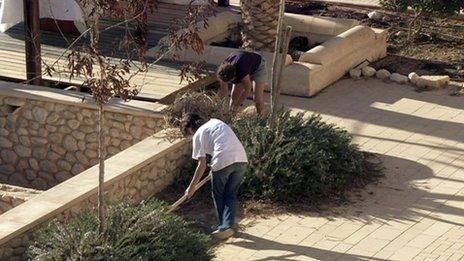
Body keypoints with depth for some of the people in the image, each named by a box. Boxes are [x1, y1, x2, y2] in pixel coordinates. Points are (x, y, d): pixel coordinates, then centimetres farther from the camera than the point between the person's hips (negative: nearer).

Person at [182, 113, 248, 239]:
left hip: (223, 161, -6)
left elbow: (202, 165, 1)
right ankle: (228, 225, 7)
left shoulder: (198, 135, 6)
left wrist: (192, 187, 9)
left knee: (218, 195, 16)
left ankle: (224, 226, 23)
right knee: (231, 195, 17)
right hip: (241, 159, 6)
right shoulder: (215, 122, 25)